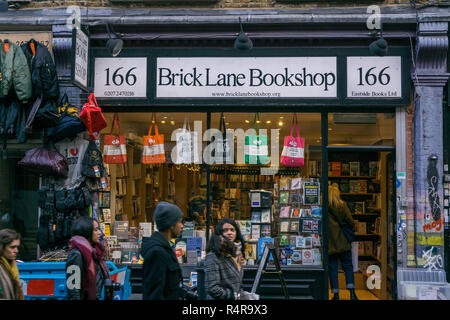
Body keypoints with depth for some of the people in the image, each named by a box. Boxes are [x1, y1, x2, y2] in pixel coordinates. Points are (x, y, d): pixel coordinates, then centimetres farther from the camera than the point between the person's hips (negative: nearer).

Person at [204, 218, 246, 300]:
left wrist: (241, 294, 4)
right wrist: (235, 295, -12)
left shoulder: (236, 254, 10)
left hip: (237, 297, 7)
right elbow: (212, 288, -19)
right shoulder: (213, 256, -14)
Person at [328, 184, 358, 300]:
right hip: (343, 242, 1)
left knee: (332, 268, 7)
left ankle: (336, 294, 8)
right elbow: (350, 222, -4)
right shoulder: (342, 206, -4)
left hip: (330, 243, -1)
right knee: (348, 266, 11)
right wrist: (352, 228, 15)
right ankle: (352, 293, 4)